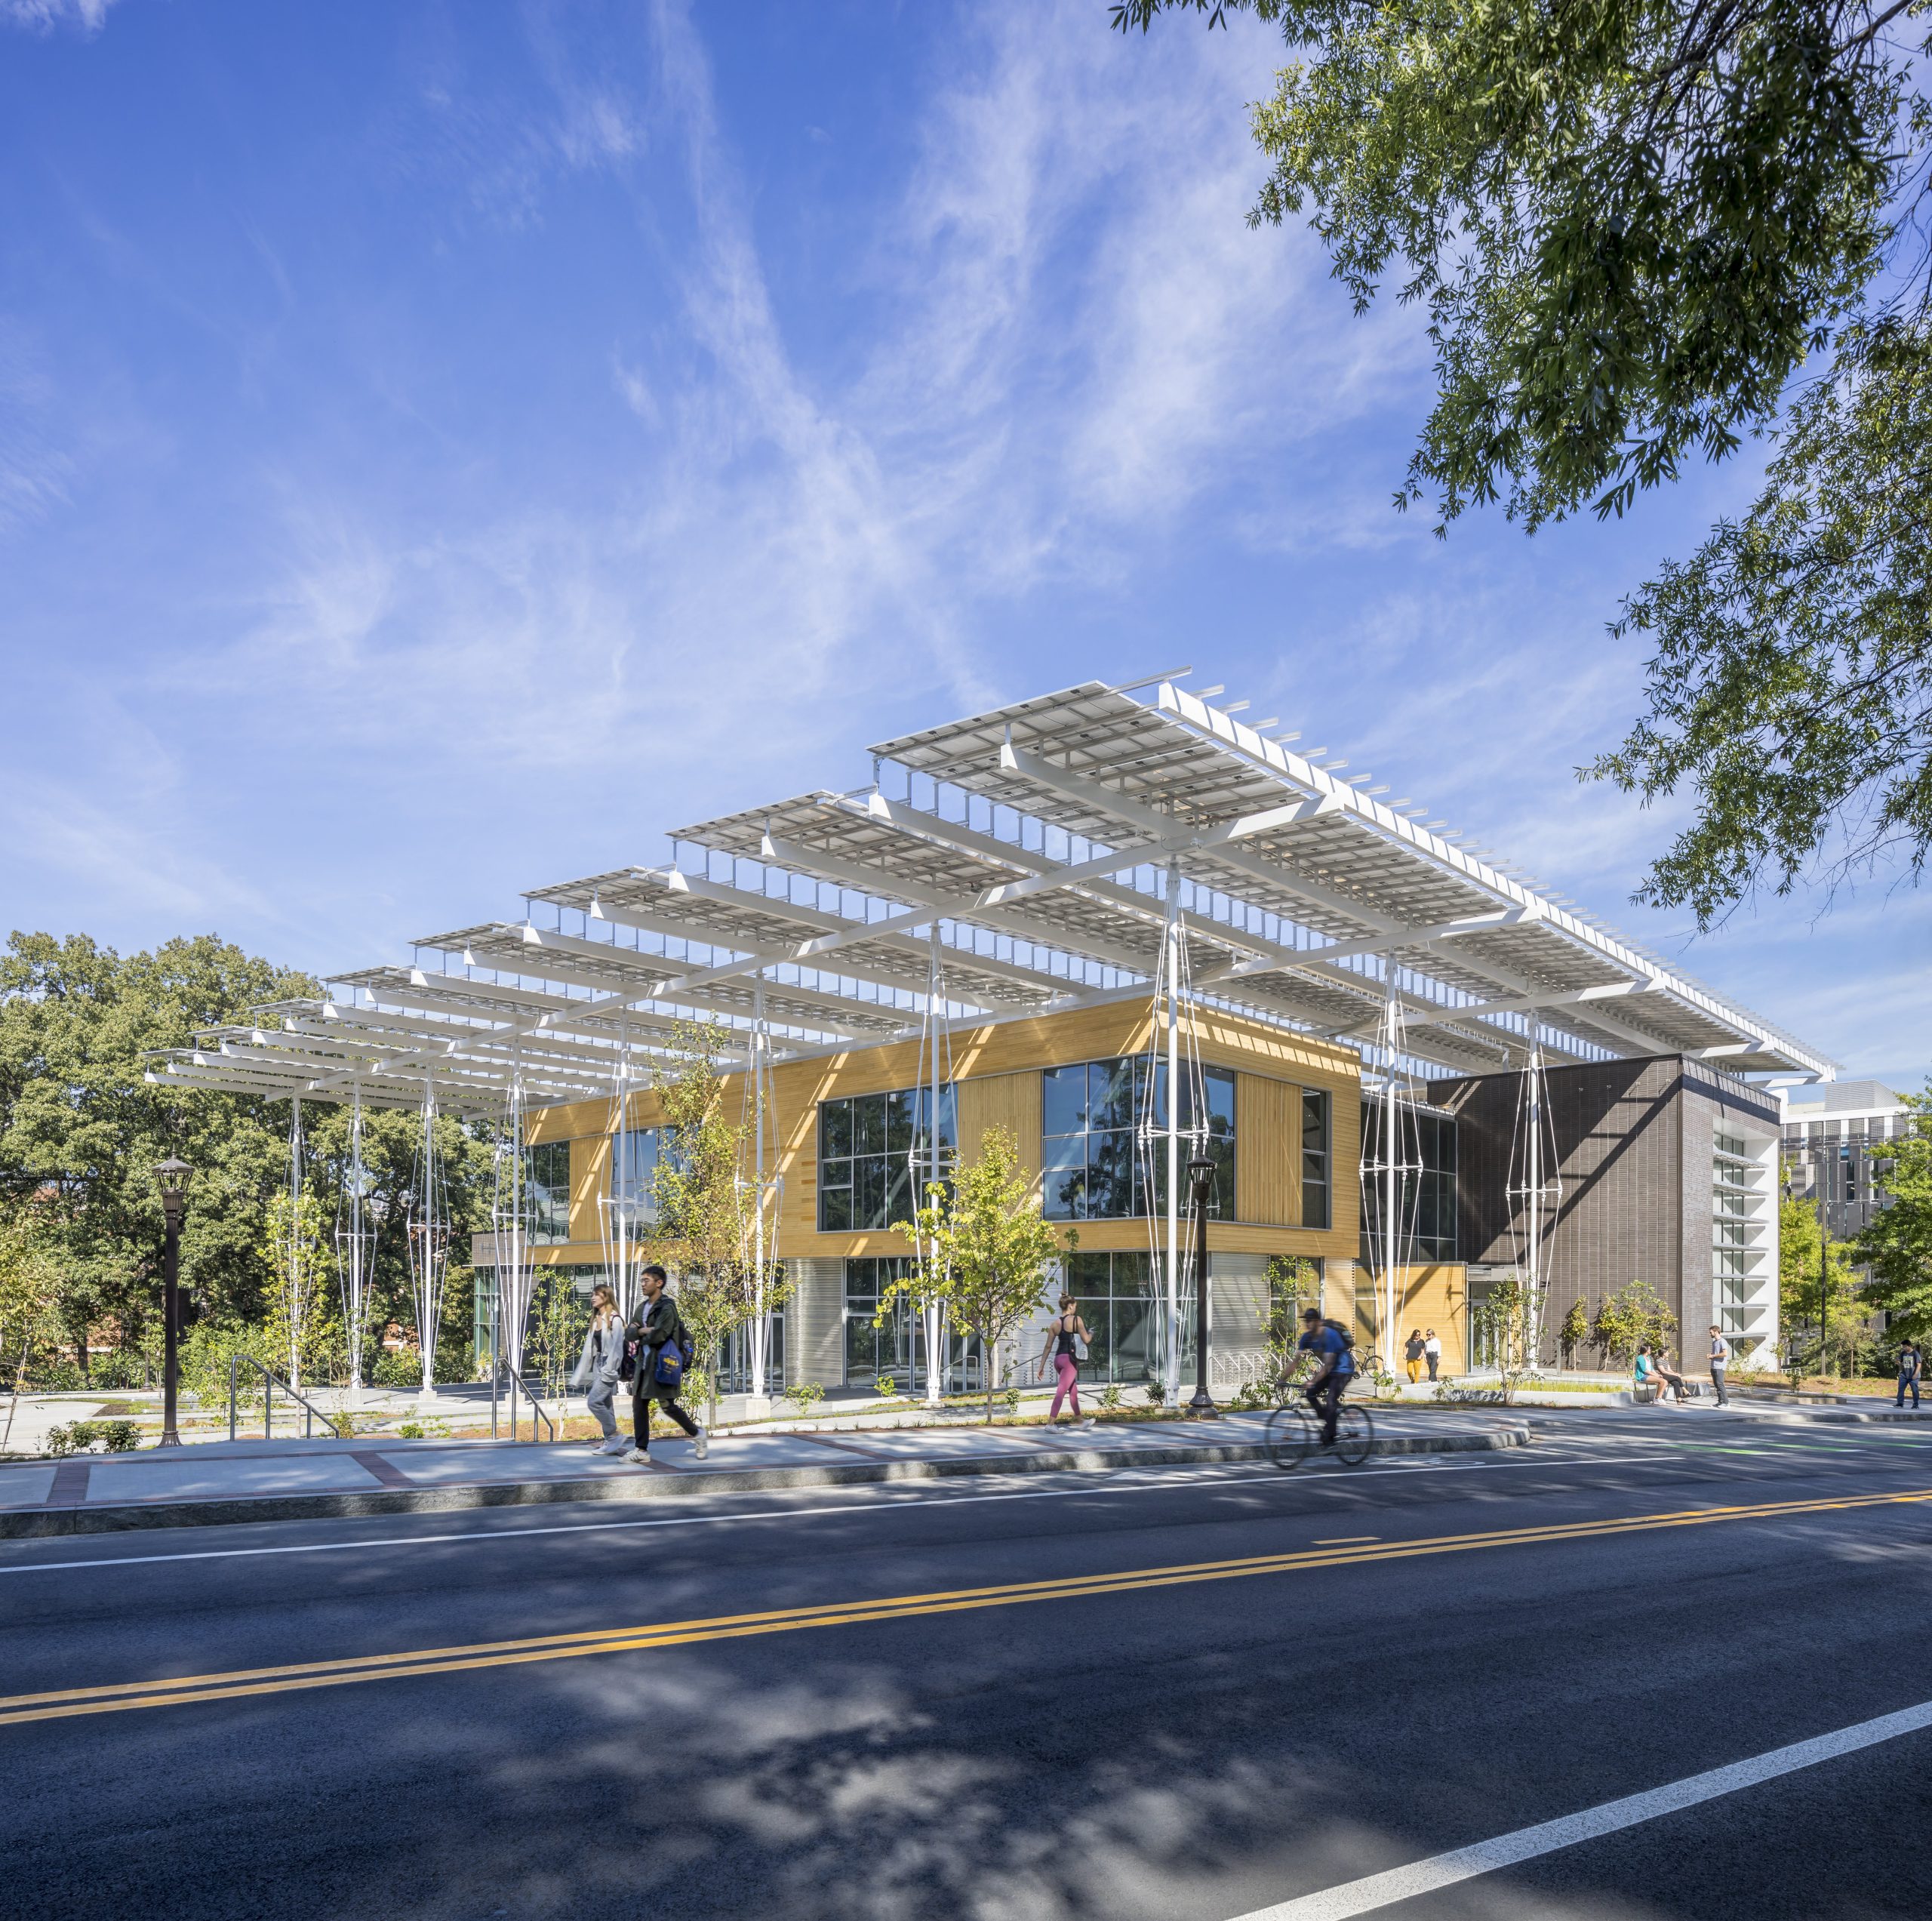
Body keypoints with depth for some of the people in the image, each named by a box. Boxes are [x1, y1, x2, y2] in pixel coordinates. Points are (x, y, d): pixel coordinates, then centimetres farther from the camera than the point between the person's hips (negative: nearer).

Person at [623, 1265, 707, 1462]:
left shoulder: (667, 1307, -13)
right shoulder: (642, 1307, 11)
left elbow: (658, 1335, -24)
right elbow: (629, 1333, 5)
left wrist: (640, 1335, -6)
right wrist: (644, 1331, -15)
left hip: (662, 1363, -8)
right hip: (643, 1363, 8)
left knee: (667, 1405, -3)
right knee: (639, 1405, 5)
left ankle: (698, 1434, 16)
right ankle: (641, 1449, 11)